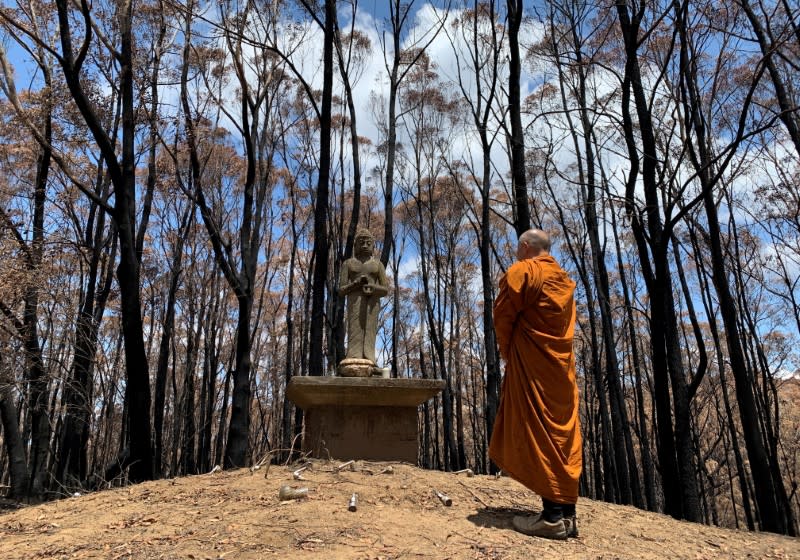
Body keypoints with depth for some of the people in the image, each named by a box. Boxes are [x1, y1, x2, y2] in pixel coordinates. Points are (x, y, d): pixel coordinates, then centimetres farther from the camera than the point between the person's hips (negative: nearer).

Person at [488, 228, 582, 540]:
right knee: (562, 434, 7)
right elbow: (565, 325, 17)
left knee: (537, 432, -6)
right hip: (562, 364, 8)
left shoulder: (521, 271, -5)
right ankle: (566, 513, 10)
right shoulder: (565, 280, 18)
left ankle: (552, 516, -8)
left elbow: (503, 315, -9)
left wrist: (507, 352, 6)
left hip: (531, 363, -7)